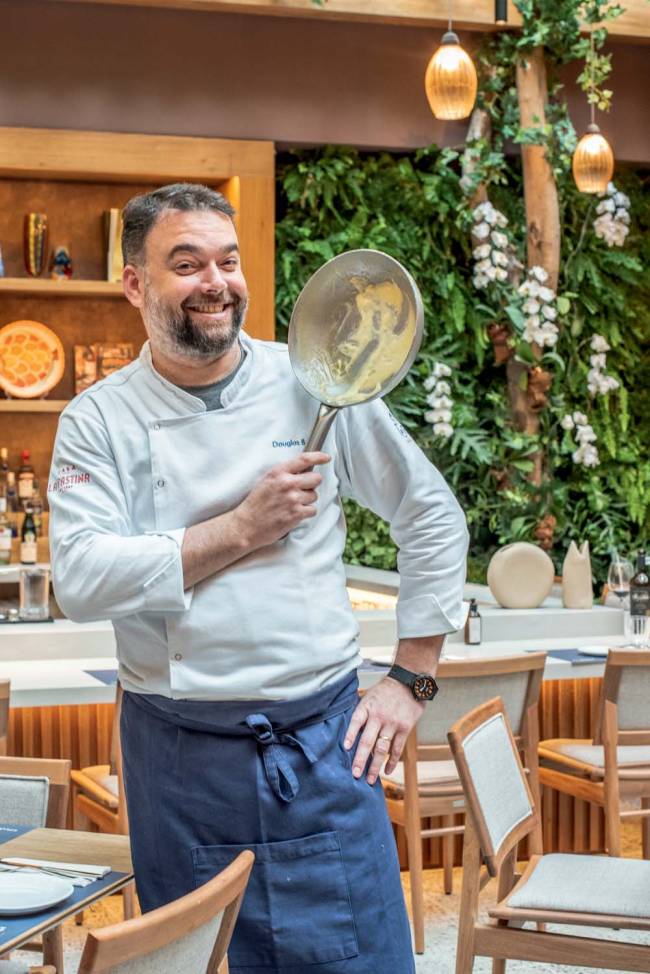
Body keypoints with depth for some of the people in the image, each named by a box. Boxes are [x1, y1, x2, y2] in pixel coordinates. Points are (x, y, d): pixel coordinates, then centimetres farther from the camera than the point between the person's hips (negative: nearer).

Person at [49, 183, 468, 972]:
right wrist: (243, 529, -16)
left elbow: (434, 521, 7)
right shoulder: (99, 420, -1)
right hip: (179, 753, 0)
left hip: (322, 743, 1)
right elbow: (80, 580, -14)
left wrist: (411, 679, 4)